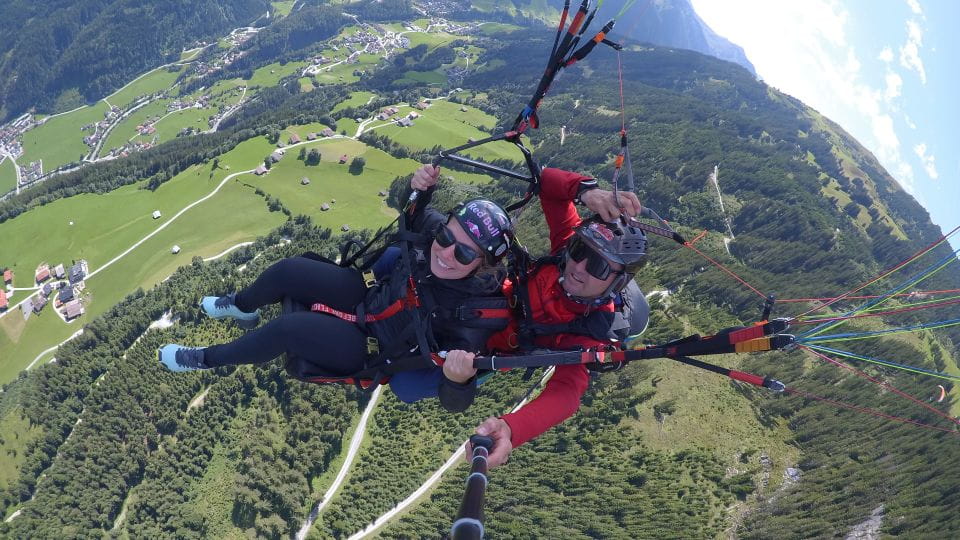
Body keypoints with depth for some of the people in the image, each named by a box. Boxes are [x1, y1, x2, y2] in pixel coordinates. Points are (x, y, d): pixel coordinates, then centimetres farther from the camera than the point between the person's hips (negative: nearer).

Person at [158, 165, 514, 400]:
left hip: (371, 349, -5)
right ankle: (241, 307, 34)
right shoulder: (440, 232, -19)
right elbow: (412, 217, 5)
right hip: (369, 293, 6)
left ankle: (206, 359, 7)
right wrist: (420, 190, -18)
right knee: (288, 270, -2)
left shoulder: (473, 315, -32)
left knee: (288, 328, -23)